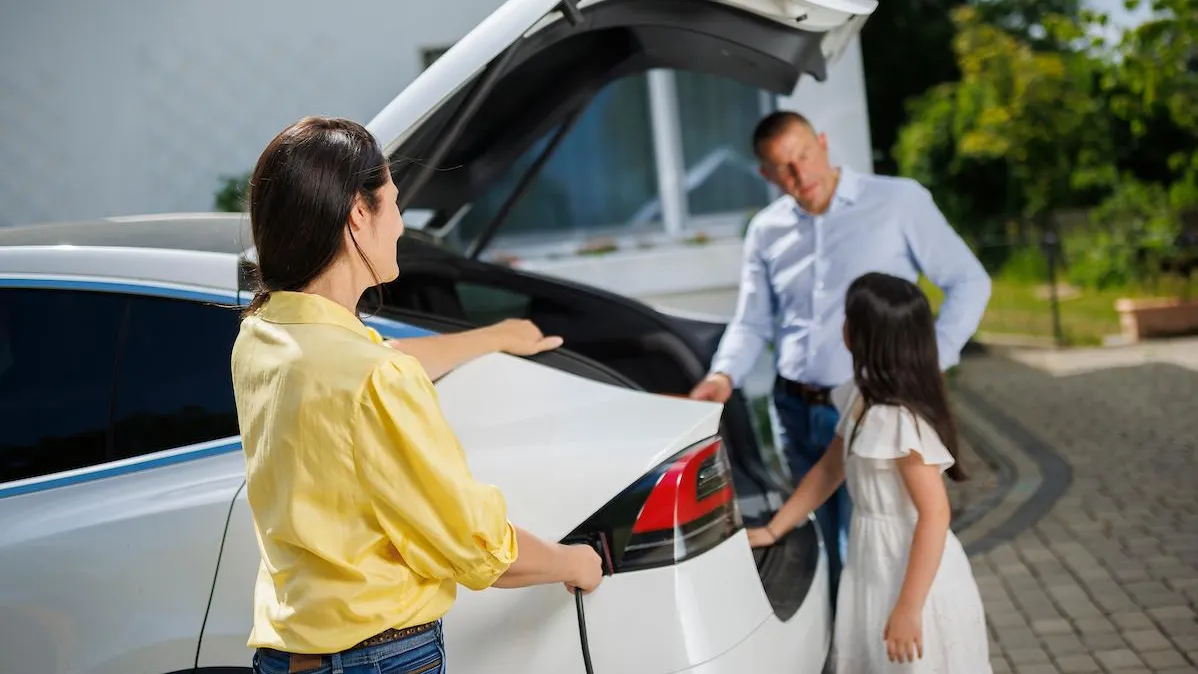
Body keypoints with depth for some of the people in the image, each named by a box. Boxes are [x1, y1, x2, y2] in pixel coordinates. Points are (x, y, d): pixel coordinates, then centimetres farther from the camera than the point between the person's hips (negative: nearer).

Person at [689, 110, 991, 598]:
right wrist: (724, 375, -7)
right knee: (825, 555, 14)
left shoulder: (899, 201, -2)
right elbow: (751, 323, 14)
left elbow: (968, 283, 0)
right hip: (795, 413, 4)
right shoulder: (766, 231, 10)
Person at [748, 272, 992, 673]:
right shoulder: (862, 397, 3)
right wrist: (772, 531, 14)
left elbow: (934, 513, -27)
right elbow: (829, 470, 14)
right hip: (875, 564, 9)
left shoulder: (902, 418, -25)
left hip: (914, 573, -9)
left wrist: (909, 607, -27)